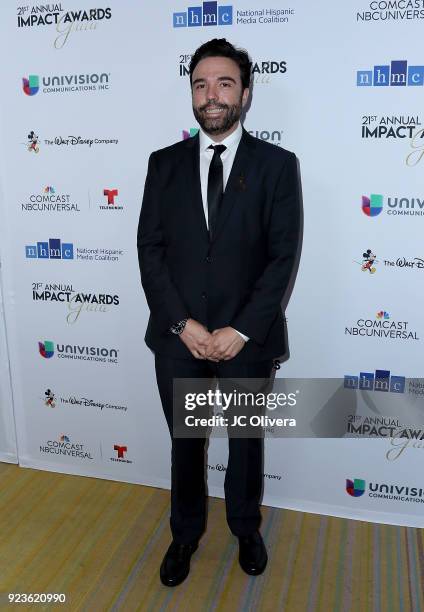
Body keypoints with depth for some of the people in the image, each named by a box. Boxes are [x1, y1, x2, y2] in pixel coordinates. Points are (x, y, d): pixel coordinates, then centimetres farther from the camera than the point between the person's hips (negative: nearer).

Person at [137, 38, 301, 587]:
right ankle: (185, 532, 42)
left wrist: (241, 329, -14)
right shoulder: (165, 163, 3)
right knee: (184, 443, 17)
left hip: (247, 339, -1)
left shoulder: (277, 165, -3)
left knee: (246, 441, 18)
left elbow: (283, 256, -8)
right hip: (177, 337, 2)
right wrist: (182, 323, -11)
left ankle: (245, 528, 45)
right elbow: (150, 248, -1)